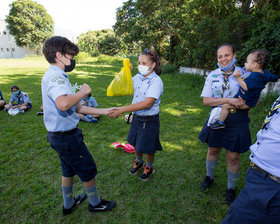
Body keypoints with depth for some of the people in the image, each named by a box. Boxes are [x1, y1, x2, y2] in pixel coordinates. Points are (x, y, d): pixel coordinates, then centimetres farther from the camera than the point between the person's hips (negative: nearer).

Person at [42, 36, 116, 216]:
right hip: (66, 136, -10)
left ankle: (69, 204, 46)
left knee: (69, 170, 25)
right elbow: (63, 104, -44)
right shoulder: (55, 76, -21)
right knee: (88, 170, 9)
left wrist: (104, 111, 10)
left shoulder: (58, 76, 11)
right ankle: (95, 203, 33)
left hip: (61, 135, 10)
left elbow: (77, 107, 11)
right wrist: (83, 92, -25)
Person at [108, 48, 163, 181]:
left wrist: (122, 109, -37)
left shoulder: (156, 81, -21)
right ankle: (138, 162, 51)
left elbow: (148, 103, -33)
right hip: (136, 117, 6)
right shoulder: (138, 77, -1)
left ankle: (149, 167, 41)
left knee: (147, 147, 12)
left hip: (149, 120, -6)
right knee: (136, 143, 23)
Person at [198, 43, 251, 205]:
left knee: (233, 156, 7)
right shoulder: (212, 75, 1)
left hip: (237, 120, -2)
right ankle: (209, 177, 44)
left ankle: (231, 188, 32)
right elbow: (206, 100, -7)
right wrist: (227, 100, -20)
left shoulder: (245, 74, -4)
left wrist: (240, 104, -25)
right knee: (213, 150, 17)